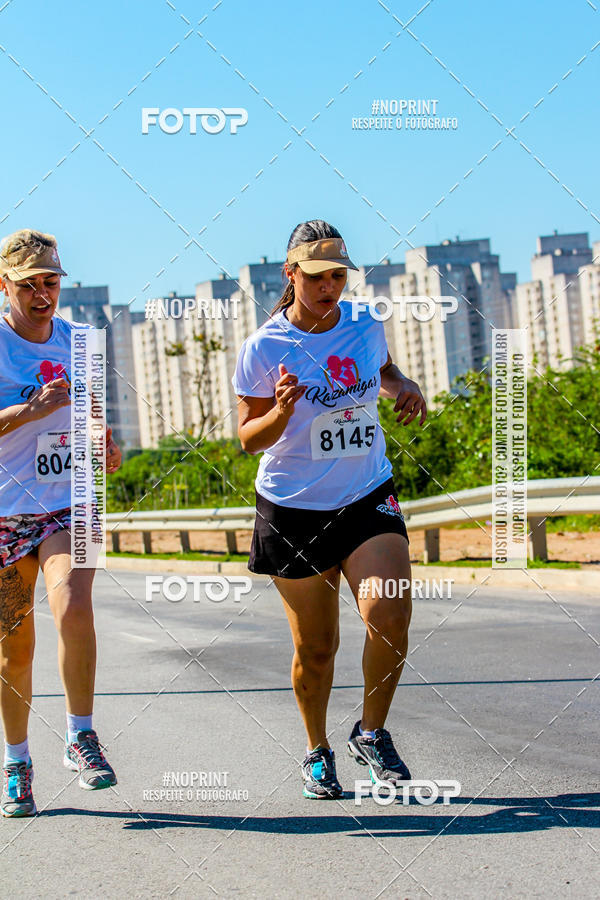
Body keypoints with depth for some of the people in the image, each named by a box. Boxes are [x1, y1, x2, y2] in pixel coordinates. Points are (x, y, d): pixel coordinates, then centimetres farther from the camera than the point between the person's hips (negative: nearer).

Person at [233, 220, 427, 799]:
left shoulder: (366, 325, 1)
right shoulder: (263, 349, -10)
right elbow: (249, 440, -6)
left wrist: (404, 388, 1)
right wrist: (282, 411, -26)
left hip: (369, 497, 2)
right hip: (293, 510, -2)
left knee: (390, 615, -19)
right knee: (315, 646, 5)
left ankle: (372, 734, 4)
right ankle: (317, 751, 29)